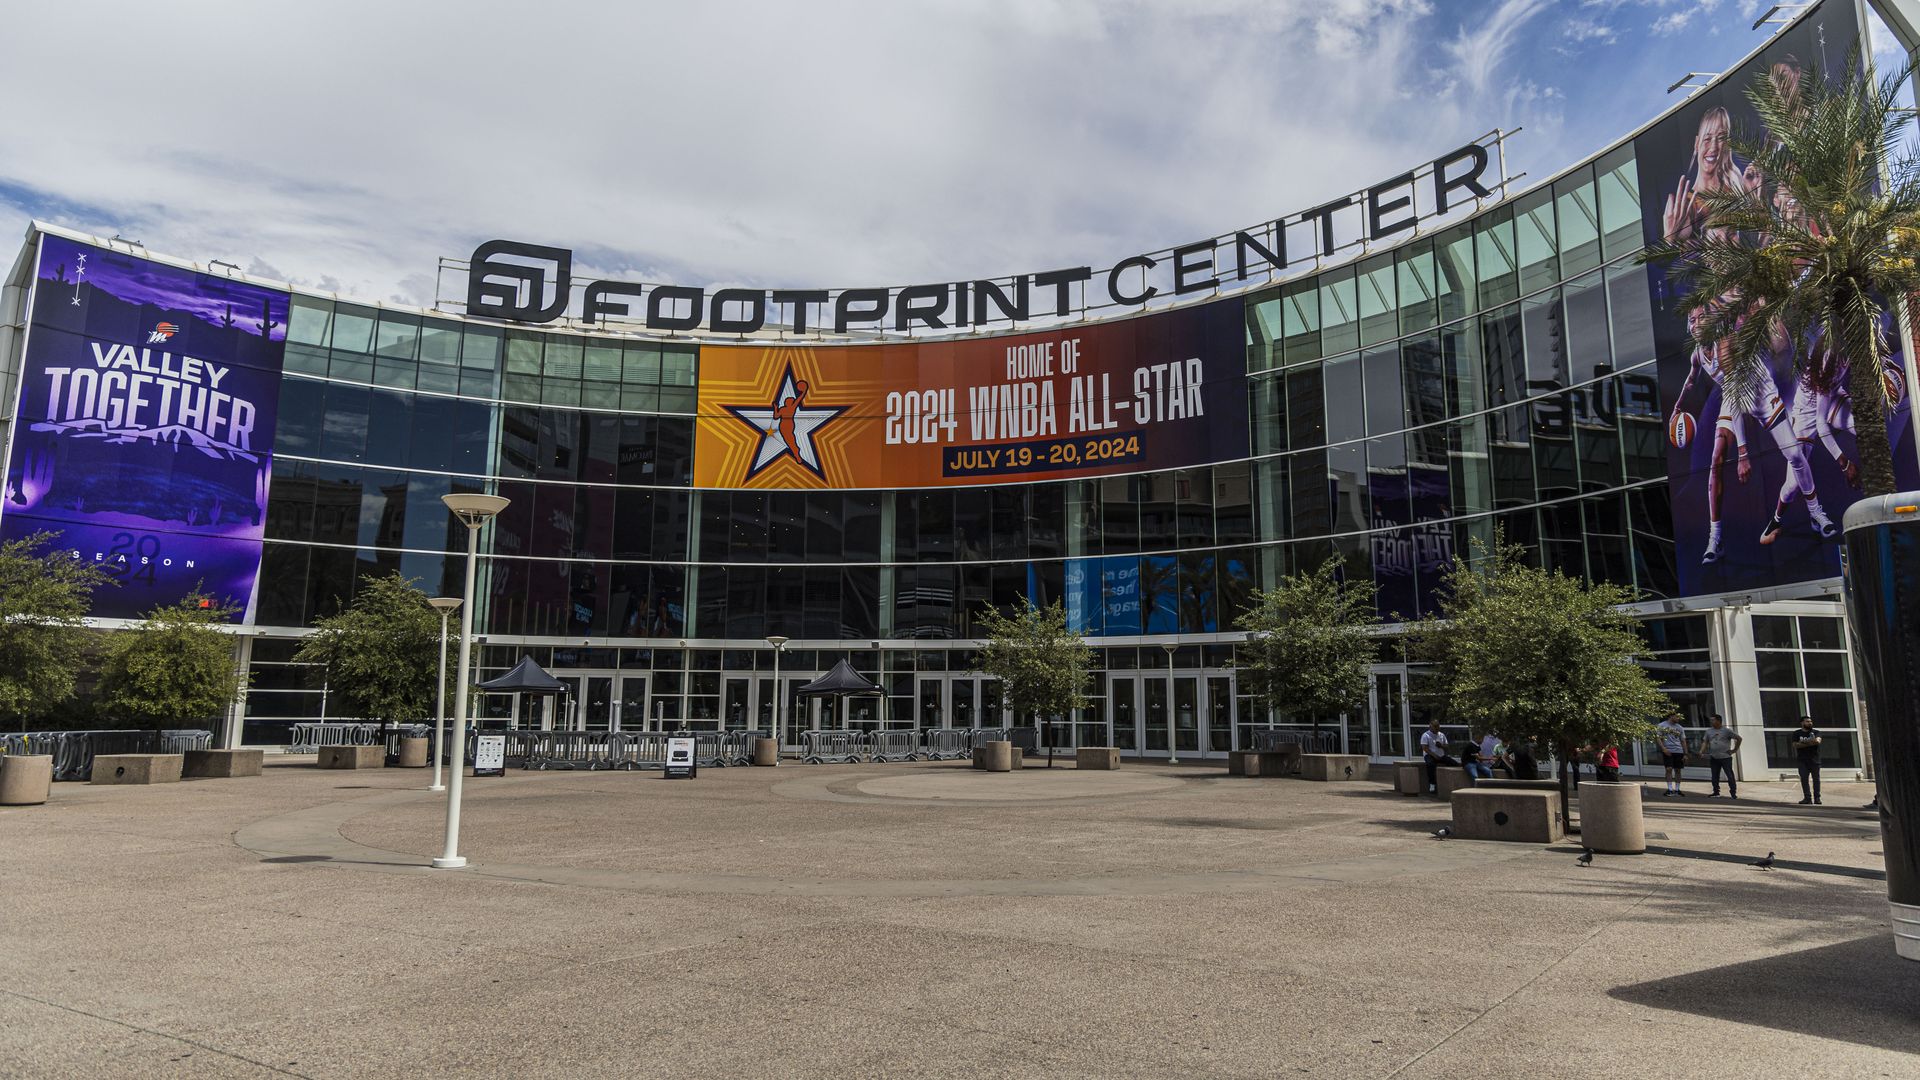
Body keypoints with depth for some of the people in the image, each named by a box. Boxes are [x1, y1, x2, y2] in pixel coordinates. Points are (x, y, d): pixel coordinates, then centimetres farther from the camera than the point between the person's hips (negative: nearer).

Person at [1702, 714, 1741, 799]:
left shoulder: (1727, 730, -4)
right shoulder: (1709, 731, 9)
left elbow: (1739, 738, 1)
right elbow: (1705, 742, 12)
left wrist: (1734, 749, -1)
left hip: (1725, 757, -5)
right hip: (1713, 758, 5)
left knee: (1730, 775, -5)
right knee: (1714, 776, 7)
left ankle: (1733, 792, 0)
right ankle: (1716, 792, 15)